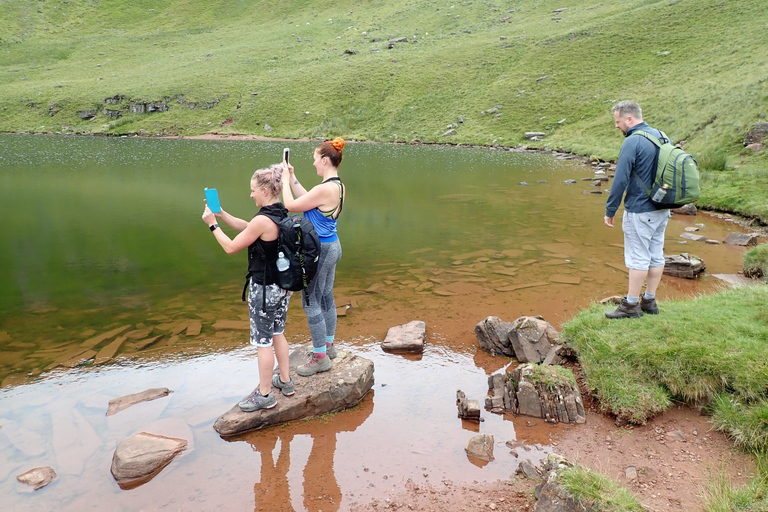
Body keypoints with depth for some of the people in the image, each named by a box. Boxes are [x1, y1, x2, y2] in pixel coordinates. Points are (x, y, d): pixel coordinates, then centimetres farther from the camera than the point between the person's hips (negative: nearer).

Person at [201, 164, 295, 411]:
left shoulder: (263, 220, -25)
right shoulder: (283, 214, 2)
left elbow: (231, 247, -16)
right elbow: (245, 227, 13)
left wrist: (212, 224, -6)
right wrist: (221, 213, 7)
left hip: (263, 289, -9)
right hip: (283, 286, 9)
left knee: (262, 342, 6)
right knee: (277, 334, 22)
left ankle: (264, 395, 19)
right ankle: (285, 381, 36)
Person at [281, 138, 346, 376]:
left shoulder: (324, 189, -25)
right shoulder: (339, 186, 5)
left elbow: (291, 205, -15)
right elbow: (307, 199, 17)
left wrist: (285, 180, -2)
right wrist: (292, 178, 16)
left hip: (319, 249, -10)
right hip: (332, 246, 10)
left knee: (311, 303, 0)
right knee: (326, 297, 19)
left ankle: (321, 357, 10)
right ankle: (328, 345, 34)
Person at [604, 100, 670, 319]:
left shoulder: (632, 142, -17)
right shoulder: (661, 136, 10)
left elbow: (620, 180, -18)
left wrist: (610, 211, -10)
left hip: (640, 211, -8)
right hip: (662, 210, 9)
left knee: (638, 258, -2)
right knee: (656, 256, 13)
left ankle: (631, 305, 6)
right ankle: (649, 301, 23)